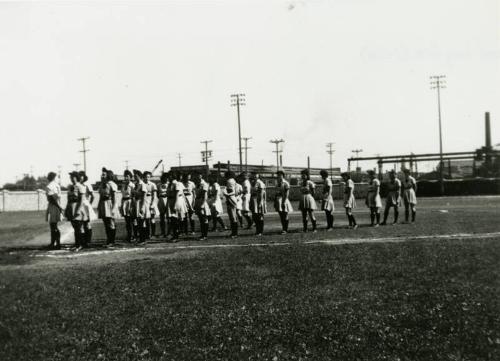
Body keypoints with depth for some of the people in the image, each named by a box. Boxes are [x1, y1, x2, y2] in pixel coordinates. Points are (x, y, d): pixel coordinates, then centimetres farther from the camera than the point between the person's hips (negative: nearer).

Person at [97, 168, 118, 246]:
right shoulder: (101, 185, 14)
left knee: (111, 224, -3)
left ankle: (112, 241, 3)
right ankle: (108, 240, 16)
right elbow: (100, 197, 18)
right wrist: (98, 207, 14)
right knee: (106, 225, 9)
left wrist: (113, 208, -16)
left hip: (109, 204, -7)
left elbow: (114, 198, -10)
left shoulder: (111, 184, -8)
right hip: (102, 205, 7)